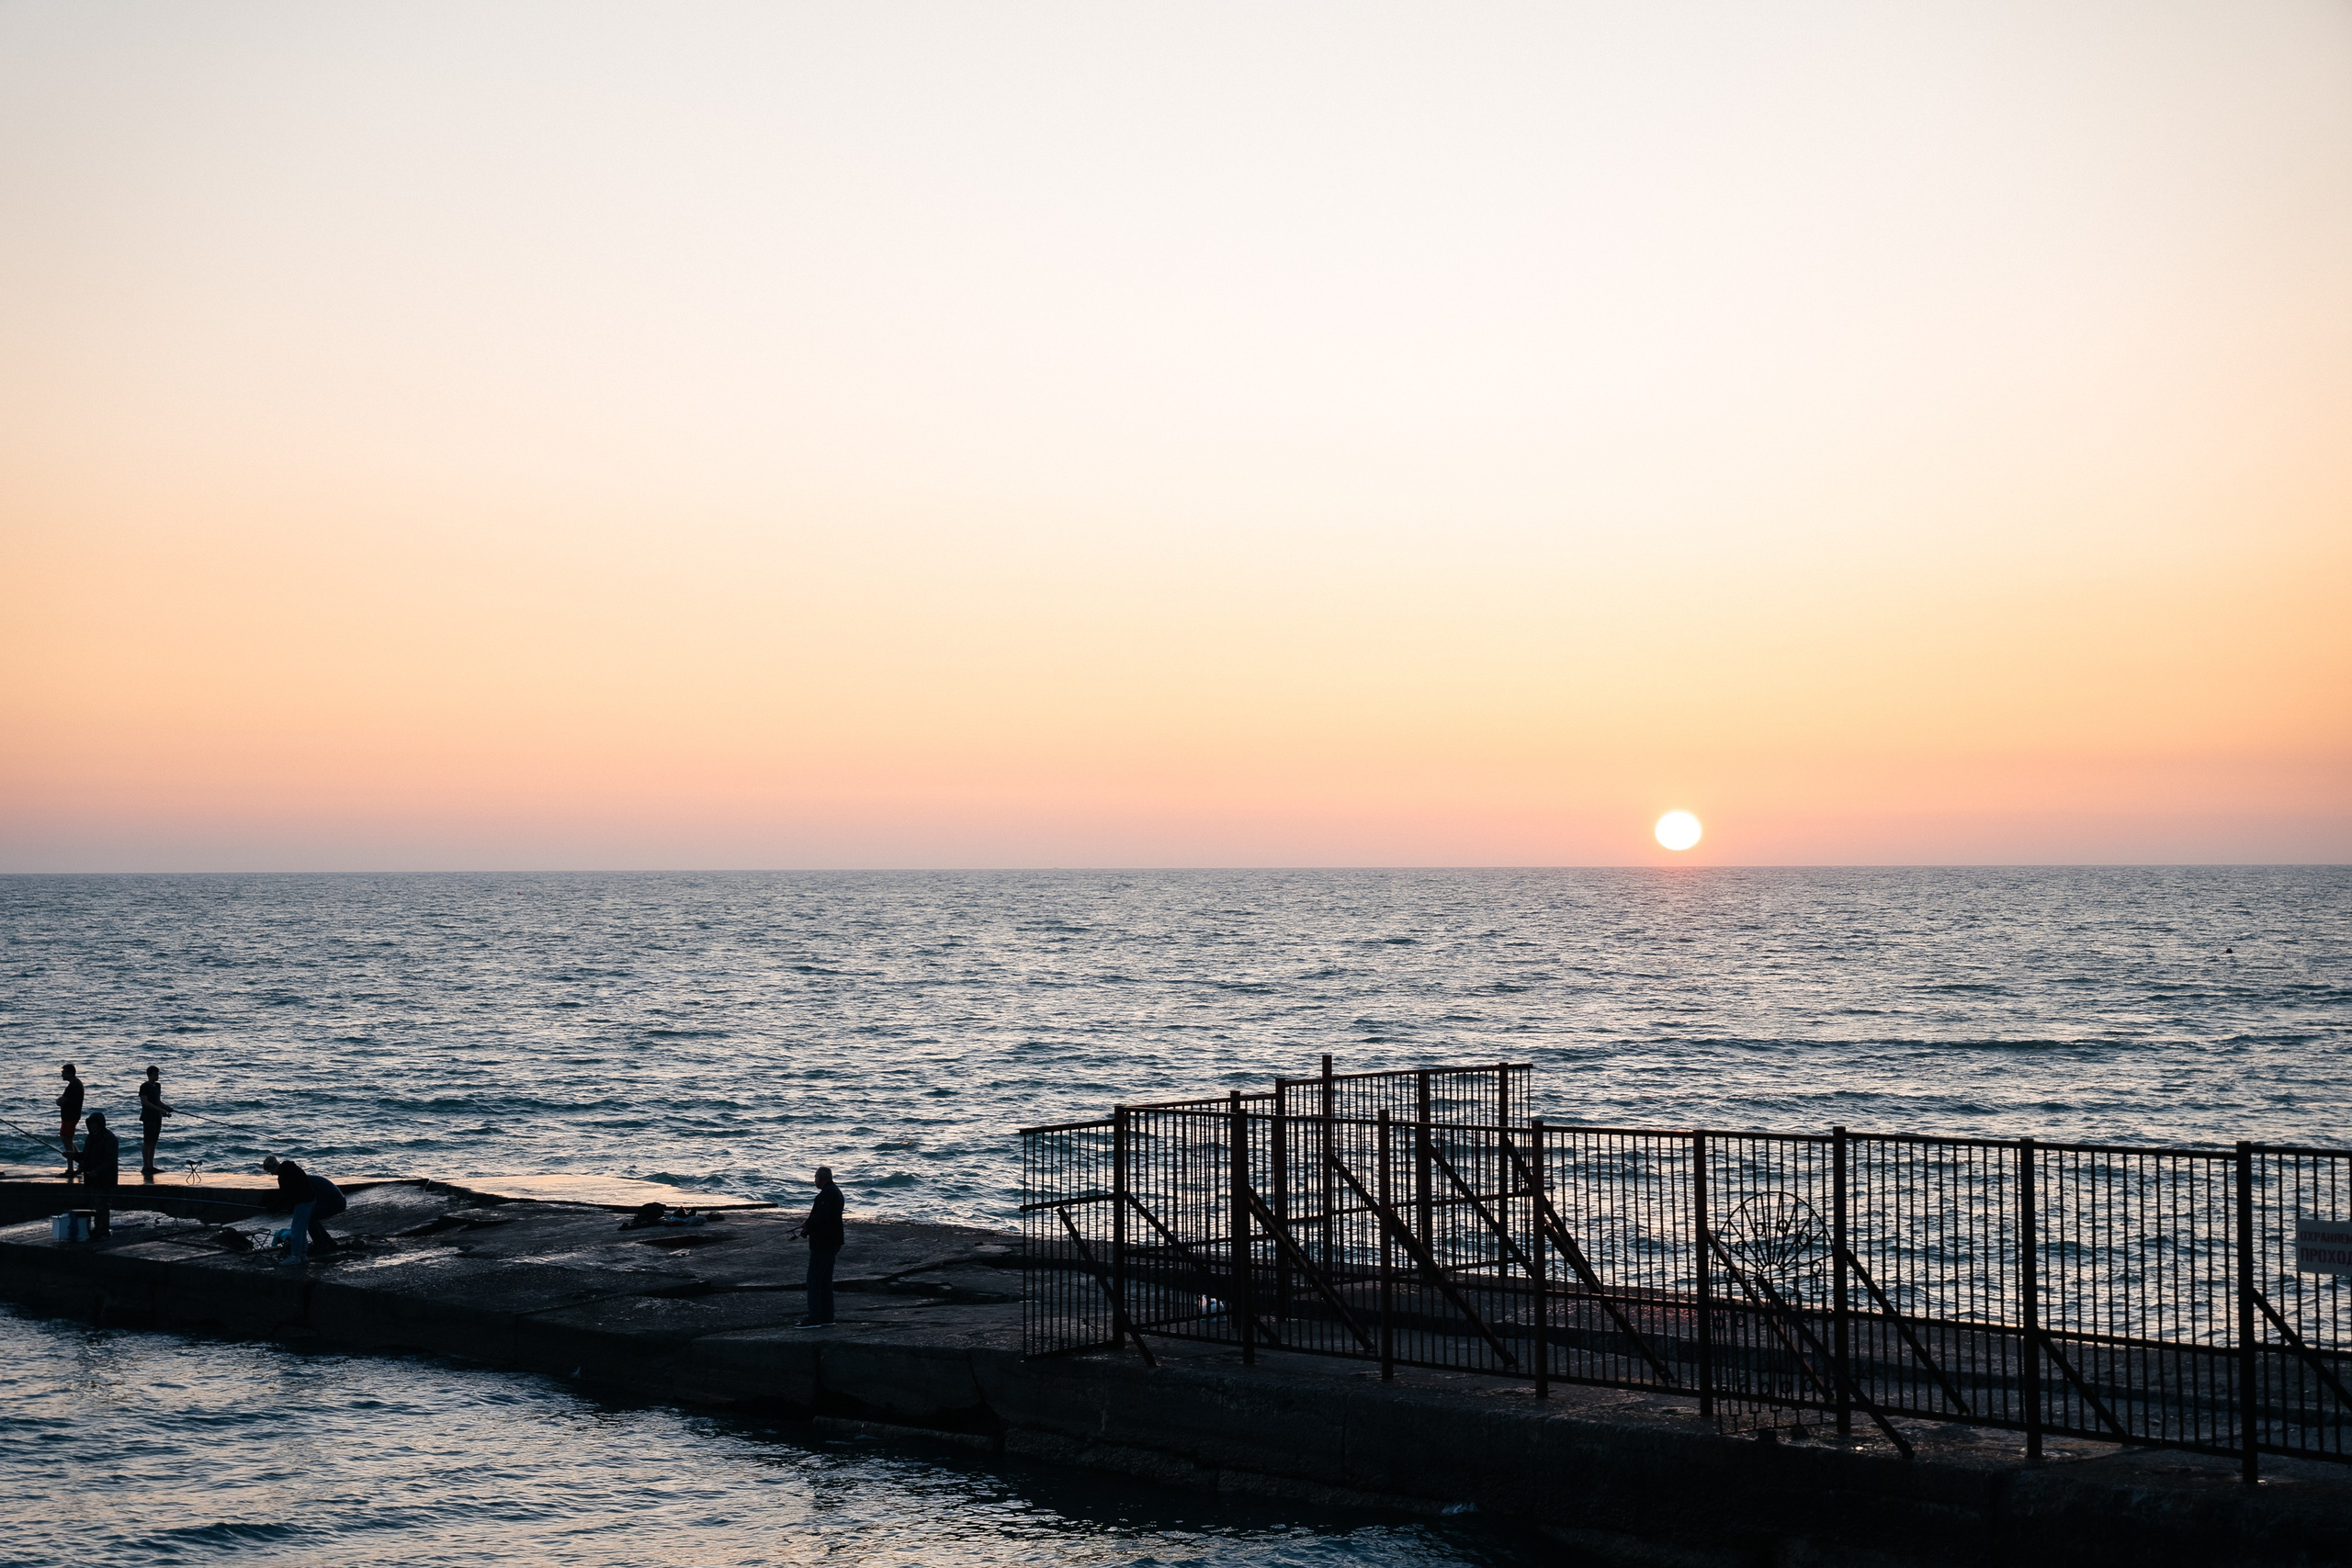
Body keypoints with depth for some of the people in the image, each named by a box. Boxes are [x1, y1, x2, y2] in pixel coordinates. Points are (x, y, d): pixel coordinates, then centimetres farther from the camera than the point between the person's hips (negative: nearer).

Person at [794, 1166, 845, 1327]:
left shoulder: (826, 1194, -18)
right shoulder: (836, 1192, 15)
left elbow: (821, 1217, -28)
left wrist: (807, 1224, -10)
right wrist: (809, 1227, 12)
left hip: (823, 1244, -10)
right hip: (832, 1242, 10)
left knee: (814, 1279, -7)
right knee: (825, 1279, 15)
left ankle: (815, 1318, -7)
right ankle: (826, 1316, 18)